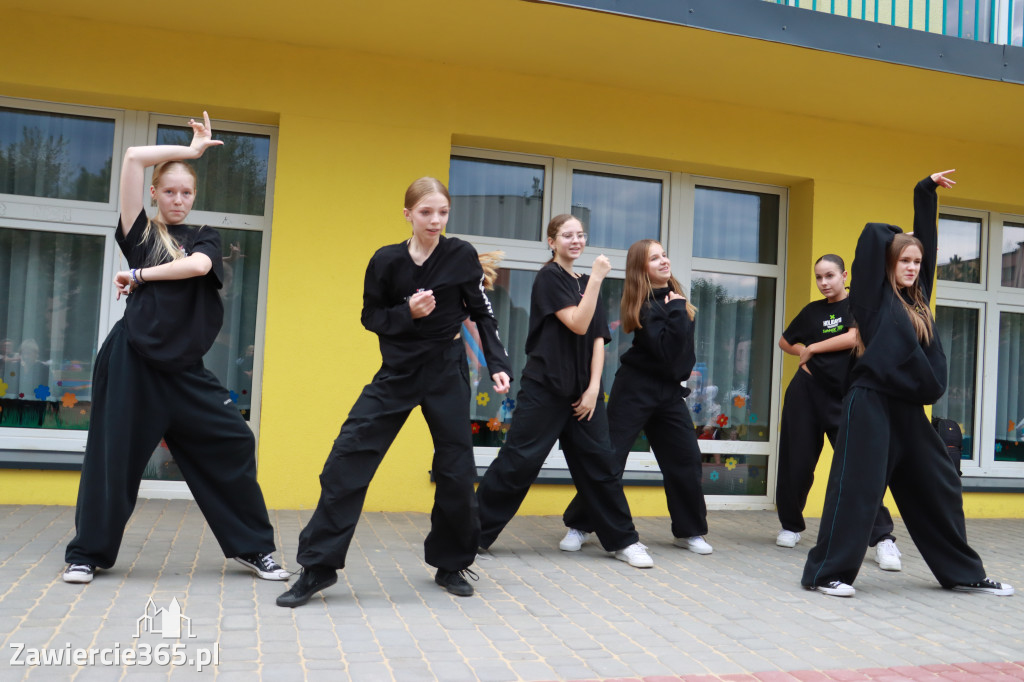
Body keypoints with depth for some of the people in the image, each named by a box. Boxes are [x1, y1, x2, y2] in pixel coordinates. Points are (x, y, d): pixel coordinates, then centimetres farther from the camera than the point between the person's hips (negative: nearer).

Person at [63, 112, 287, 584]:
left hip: (184, 369, 2)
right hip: (132, 362, -2)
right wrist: (190, 150, 5)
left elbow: (198, 266, -14)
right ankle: (87, 553, 22)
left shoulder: (204, 239, 11)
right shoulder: (140, 233, 6)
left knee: (231, 443, -1)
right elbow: (133, 157, -4)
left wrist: (140, 275, -9)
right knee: (114, 454, 2)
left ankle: (253, 548, 11)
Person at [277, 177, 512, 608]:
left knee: (456, 469, 3)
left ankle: (451, 565, 25)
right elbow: (371, 317, 1)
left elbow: (483, 314, -1)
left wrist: (498, 365, -11)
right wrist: (408, 312, -18)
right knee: (347, 460, -7)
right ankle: (318, 567, 5)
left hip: (446, 371, 0)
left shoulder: (461, 256, -7)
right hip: (396, 372, 1)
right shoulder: (386, 261, -6)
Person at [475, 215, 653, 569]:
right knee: (518, 461, -5)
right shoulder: (550, 277, -4)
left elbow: (598, 339, 10)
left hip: (583, 391, 6)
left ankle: (624, 541, 16)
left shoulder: (585, 284, 15)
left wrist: (594, 387, -1)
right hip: (545, 387, -6)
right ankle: (473, 531, 6)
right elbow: (578, 324, -15)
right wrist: (596, 279, -16)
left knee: (599, 461, 6)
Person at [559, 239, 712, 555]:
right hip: (636, 389, -7)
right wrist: (676, 311, -20)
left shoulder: (674, 297, 8)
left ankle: (689, 531, 20)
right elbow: (666, 351, -22)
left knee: (686, 460, 5)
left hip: (670, 390, 7)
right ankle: (579, 526, 7)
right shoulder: (644, 305, -14)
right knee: (610, 458, -5)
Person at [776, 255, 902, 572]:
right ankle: (791, 525, 27)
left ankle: (883, 538, -6)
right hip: (806, 394, 3)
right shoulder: (812, 310, 11)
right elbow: (785, 341, 23)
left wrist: (812, 348, -6)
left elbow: (854, 337, -16)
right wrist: (804, 353, 2)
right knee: (796, 463, 7)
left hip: (844, 395, -3)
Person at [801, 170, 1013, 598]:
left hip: (909, 410, 7)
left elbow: (925, 238, 21)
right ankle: (826, 573, 1)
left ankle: (964, 574, 27)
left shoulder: (917, 298, 14)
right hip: (871, 404, -7)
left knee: (938, 488, 13)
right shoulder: (875, 295, -1)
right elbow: (873, 235, -7)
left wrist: (926, 192, 22)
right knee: (858, 488, -8)